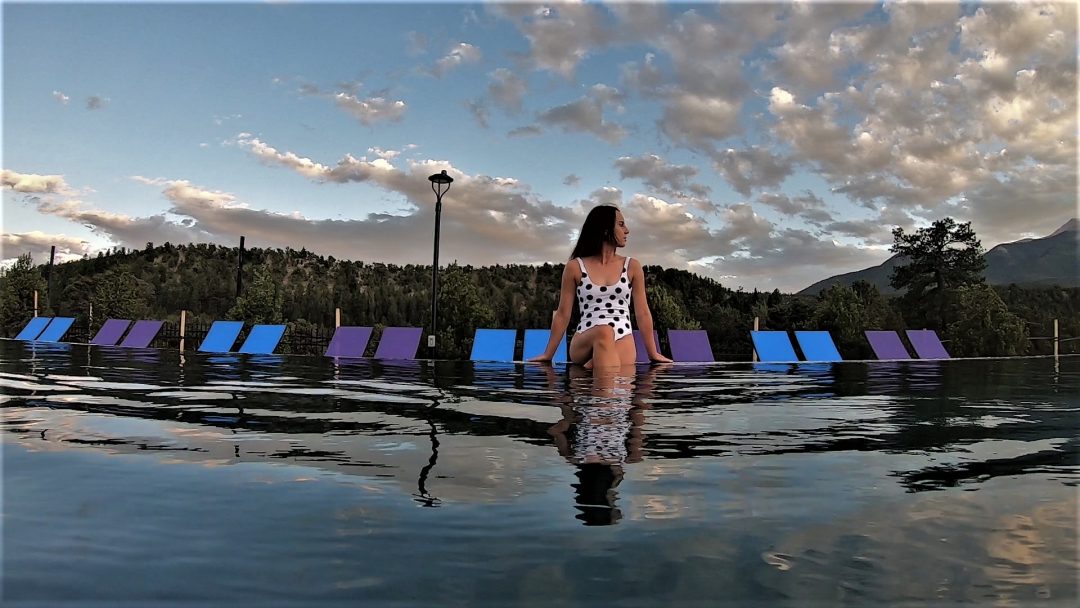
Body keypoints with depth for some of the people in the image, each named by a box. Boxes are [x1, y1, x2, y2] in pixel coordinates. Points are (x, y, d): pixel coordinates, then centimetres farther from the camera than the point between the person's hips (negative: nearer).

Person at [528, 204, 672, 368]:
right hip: (584, 343, -1)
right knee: (603, 332, -38)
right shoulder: (575, 267, 7)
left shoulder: (632, 266, 12)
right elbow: (563, 314, 10)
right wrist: (548, 354, 9)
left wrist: (653, 354, 13)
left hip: (623, 343, 1)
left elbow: (642, 313, 14)